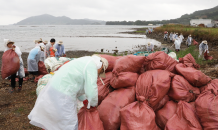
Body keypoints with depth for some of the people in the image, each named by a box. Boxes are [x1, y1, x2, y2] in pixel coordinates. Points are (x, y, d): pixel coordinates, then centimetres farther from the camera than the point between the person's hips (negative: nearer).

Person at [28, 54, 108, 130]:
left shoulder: (84, 62, 16)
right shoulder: (91, 65, -13)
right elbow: (91, 89, -16)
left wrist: (84, 99, 24)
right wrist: (94, 104, 1)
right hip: (61, 96, -10)